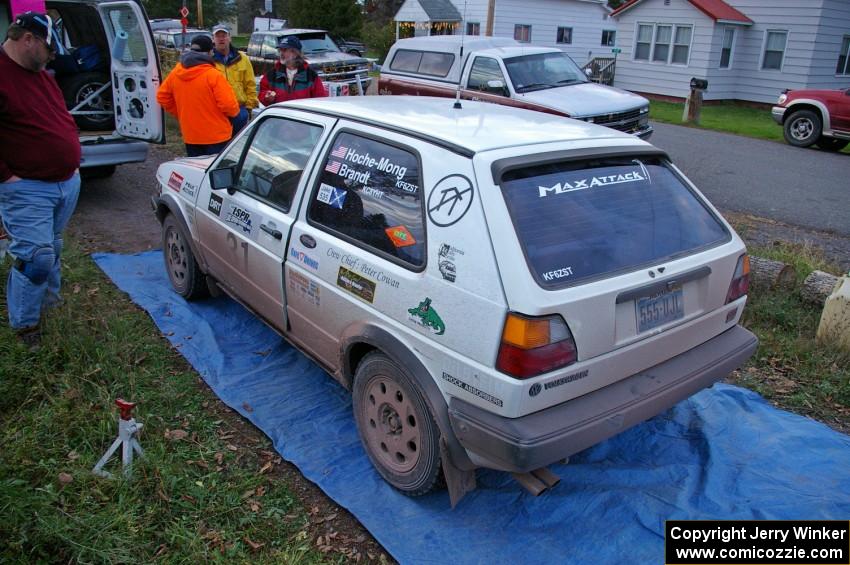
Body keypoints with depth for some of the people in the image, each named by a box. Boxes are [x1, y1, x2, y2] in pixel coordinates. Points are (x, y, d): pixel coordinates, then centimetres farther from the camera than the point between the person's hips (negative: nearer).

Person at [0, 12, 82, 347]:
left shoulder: (42, 76, 14)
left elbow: (63, 119, 25)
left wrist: (71, 161, 17)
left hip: (68, 182, 8)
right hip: (27, 190, -8)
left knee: (52, 250, 20)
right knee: (36, 257, -9)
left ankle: (49, 304, 38)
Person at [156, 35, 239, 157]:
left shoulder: (175, 73, 4)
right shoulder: (213, 75, -16)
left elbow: (162, 97, 11)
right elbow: (228, 104, -19)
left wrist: (181, 114, 18)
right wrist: (235, 112, 2)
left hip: (190, 137, 6)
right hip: (216, 137, -5)